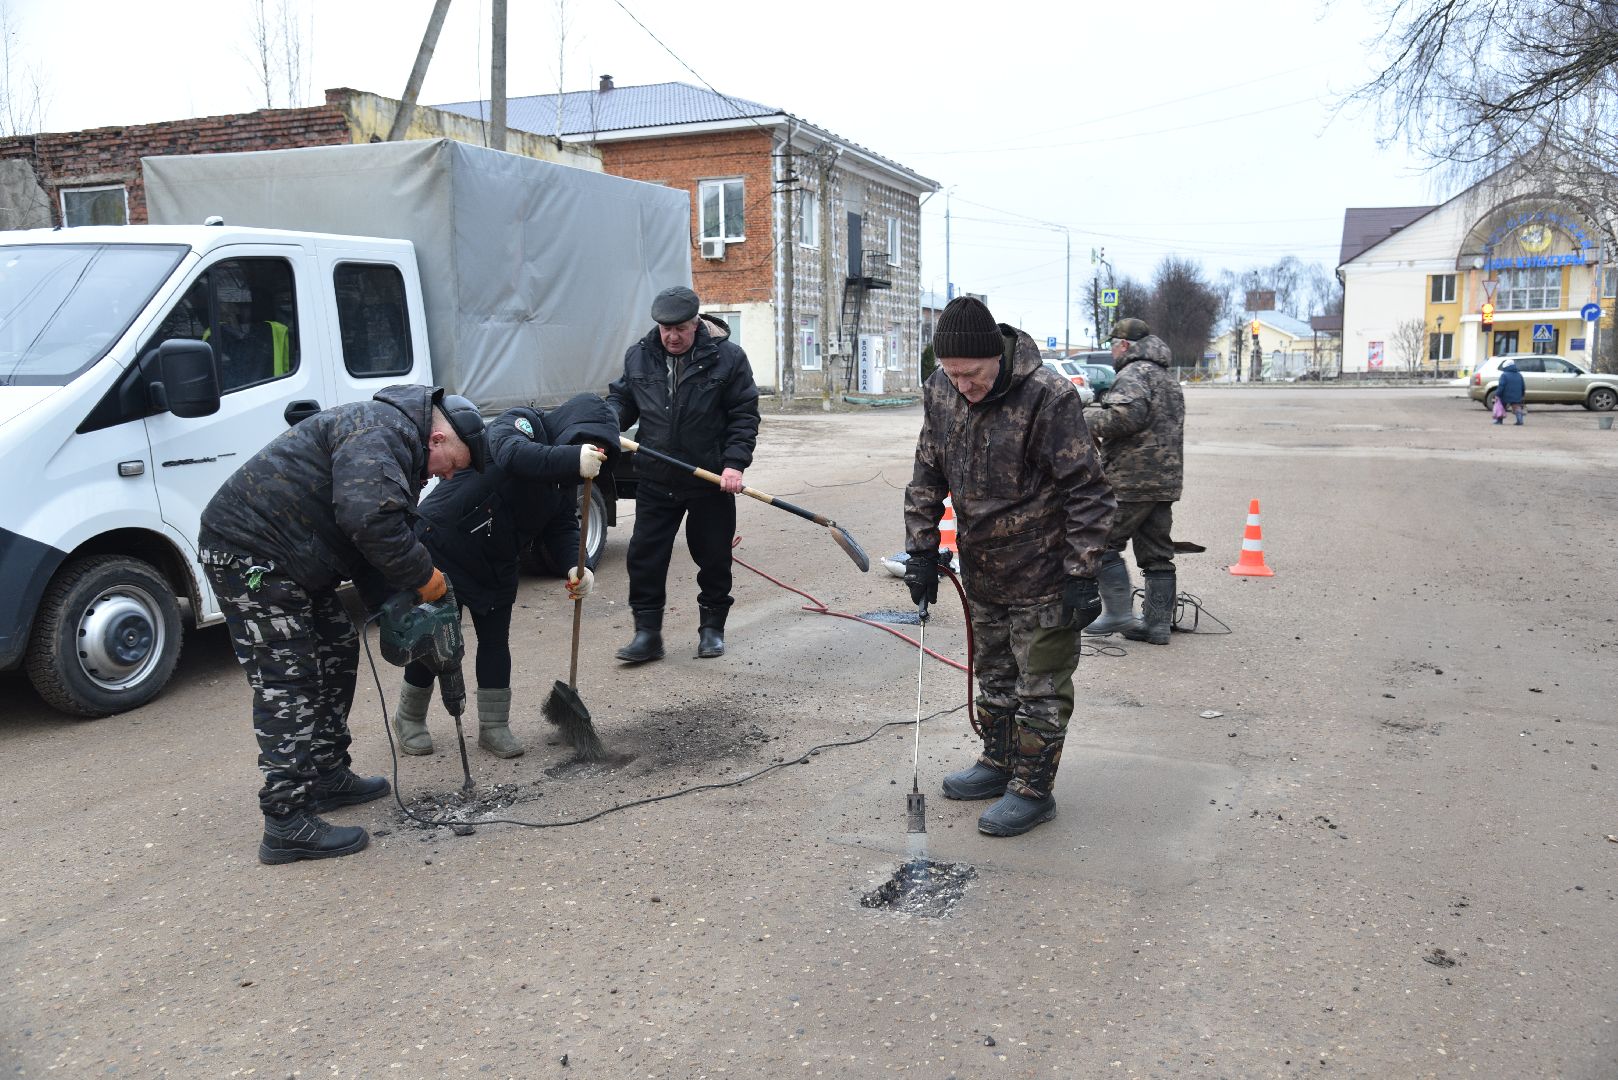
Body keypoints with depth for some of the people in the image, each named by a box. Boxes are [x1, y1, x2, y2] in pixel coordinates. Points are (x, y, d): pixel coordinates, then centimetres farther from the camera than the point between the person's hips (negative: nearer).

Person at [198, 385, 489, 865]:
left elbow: (371, 551, 18)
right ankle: (287, 825, -7)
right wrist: (423, 576, -20)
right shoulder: (384, 431, -17)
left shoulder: (398, 450, 17)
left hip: (288, 560, 11)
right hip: (248, 551, -11)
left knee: (337, 651, 18)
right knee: (287, 683, -11)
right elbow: (369, 520, -32)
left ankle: (328, 777, 29)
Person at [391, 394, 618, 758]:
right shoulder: (522, 422, -20)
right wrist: (572, 458, -56)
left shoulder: (565, 475, 3)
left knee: (495, 640, 7)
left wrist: (574, 566, -24)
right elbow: (511, 453, -44)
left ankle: (494, 727, 19)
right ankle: (409, 719, 24)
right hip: (444, 546, -7)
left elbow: (562, 527, -3)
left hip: (497, 564, 7)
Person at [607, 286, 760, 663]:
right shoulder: (638, 356, 3)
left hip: (712, 480, -2)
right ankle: (647, 633, 10)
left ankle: (712, 628, 26)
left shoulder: (727, 357, -6)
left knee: (714, 559, 9)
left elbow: (744, 415, -5)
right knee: (644, 557, 1)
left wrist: (734, 463, -15)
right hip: (655, 480, 2)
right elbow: (622, 397, 16)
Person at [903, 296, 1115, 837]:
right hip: (981, 572, 7)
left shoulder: (1049, 396, -22)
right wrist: (921, 550, 4)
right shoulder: (939, 392, -4)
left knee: (1041, 686, 4)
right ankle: (998, 763, 38)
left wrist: (1081, 575, -19)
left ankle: (1033, 789, 17)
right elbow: (927, 477, 8)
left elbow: (1086, 492, -18)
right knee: (993, 675, 21)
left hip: (1042, 574, -6)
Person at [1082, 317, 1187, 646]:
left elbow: (1128, 414, -26)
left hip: (1132, 480, -9)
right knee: (1156, 554, 10)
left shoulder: (1134, 374, -9)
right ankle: (1158, 622, 12)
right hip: (1166, 480, 9)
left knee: (1103, 543, -1)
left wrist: (1091, 421, -11)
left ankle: (1119, 612, -4)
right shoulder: (1168, 379, 23)